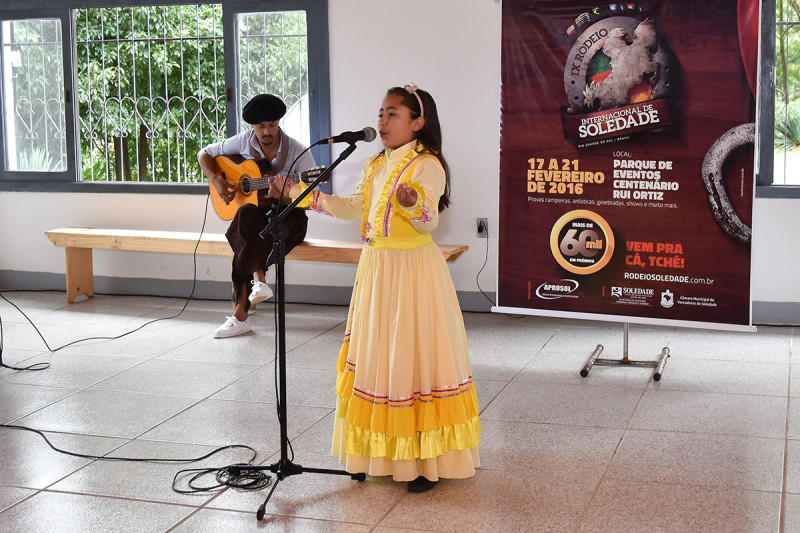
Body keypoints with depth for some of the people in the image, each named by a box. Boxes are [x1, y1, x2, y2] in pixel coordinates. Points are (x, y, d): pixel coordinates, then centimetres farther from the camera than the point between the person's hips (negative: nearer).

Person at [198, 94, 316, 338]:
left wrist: (272, 200, -26)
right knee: (246, 214, -36)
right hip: (254, 211, 3)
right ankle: (259, 280, -38)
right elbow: (204, 154, 12)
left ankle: (240, 313, -28)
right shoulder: (244, 142, 1)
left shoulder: (298, 152, -9)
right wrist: (216, 181, -7)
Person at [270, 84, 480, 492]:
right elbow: (353, 208, 17)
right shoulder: (375, 165, 12)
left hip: (412, 271, -8)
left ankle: (427, 460, 6)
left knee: (413, 357, -4)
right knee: (376, 355, 12)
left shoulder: (426, 165, -12)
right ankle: (381, 450, 24)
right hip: (376, 267, 8)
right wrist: (299, 194, 14)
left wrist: (412, 204, -45)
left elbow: (429, 221, -23)